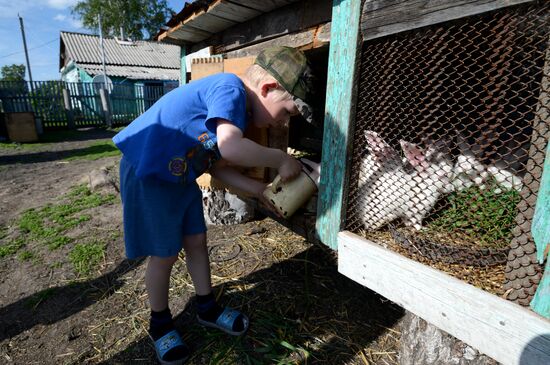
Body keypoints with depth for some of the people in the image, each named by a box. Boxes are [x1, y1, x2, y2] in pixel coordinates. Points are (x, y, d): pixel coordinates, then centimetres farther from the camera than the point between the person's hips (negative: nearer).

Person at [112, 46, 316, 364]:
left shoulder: (239, 112, 5)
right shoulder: (230, 87, -24)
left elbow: (217, 163, 6)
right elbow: (231, 147, -41)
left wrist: (259, 190, -1)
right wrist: (280, 160, -26)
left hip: (181, 179, 9)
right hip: (148, 175, -9)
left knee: (197, 242, 14)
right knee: (165, 255, 4)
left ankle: (208, 309, 35)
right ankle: (160, 324, 31)